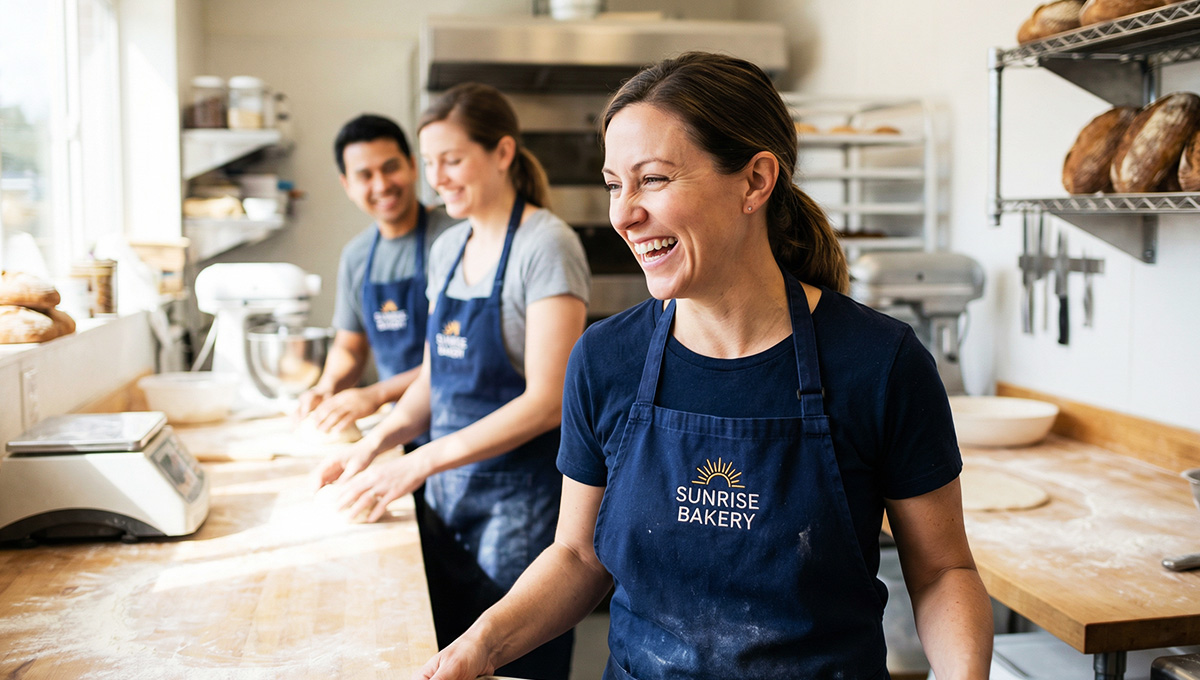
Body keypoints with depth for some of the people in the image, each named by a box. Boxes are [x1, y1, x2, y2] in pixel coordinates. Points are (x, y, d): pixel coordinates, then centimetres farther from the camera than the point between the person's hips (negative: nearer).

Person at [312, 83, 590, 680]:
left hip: (521, 497, -7)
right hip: (447, 492, 7)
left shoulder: (546, 246, -14)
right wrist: (376, 442, -1)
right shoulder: (448, 248, 10)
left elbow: (547, 402, -19)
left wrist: (420, 463, -22)